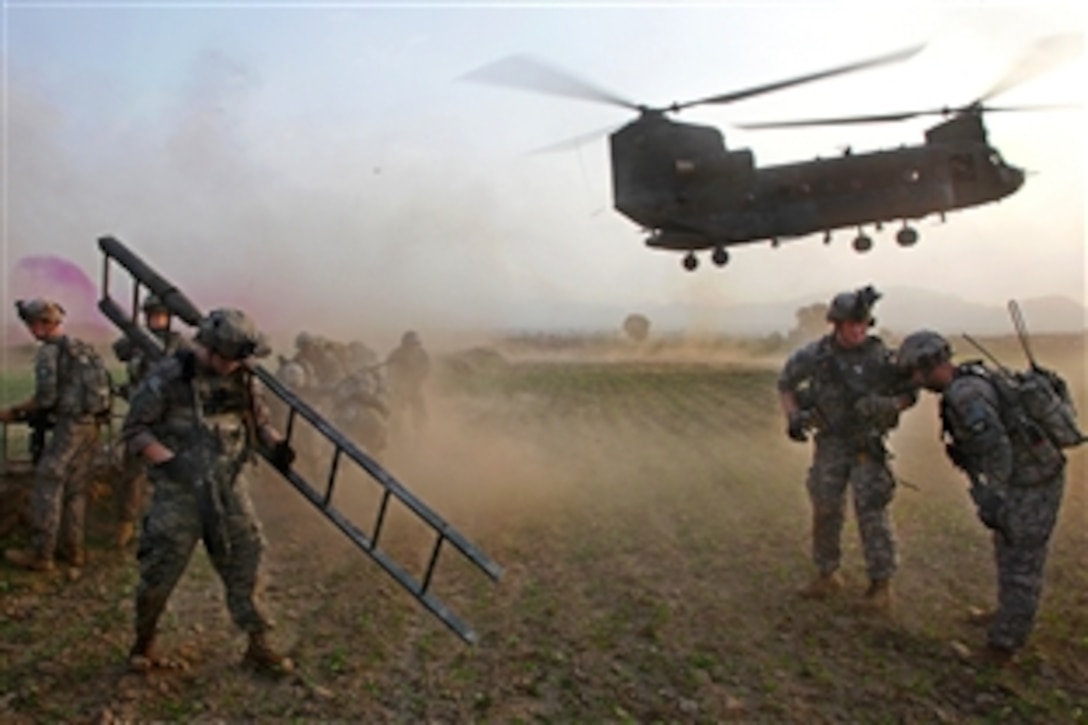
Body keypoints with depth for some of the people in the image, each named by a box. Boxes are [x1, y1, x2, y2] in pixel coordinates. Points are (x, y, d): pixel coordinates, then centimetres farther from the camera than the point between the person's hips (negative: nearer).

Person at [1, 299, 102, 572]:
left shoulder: (49, 351, -9)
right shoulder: (82, 347, 15)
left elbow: (45, 398, -13)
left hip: (69, 426, -8)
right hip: (91, 424, 8)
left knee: (47, 487, 0)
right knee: (75, 489, 14)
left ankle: (40, 554, 5)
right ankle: (72, 548, 20)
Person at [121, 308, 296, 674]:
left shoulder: (241, 376, 2)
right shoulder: (166, 378, -12)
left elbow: (259, 418, 15)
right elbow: (134, 429, -8)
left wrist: (276, 443, -4)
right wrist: (170, 461, -20)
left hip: (230, 488, 4)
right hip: (180, 492, -4)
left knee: (244, 564, 6)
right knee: (161, 568, 6)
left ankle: (258, 644, 17)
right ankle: (144, 641, 32)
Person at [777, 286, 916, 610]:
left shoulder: (880, 356, -14)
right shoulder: (814, 354, -11)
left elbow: (909, 395, -3)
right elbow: (785, 382, 6)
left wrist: (887, 405, -24)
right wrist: (792, 418, -9)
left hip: (868, 445, -2)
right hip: (830, 443, 2)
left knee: (872, 510, -7)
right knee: (826, 509, 4)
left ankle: (881, 583, 7)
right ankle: (827, 575, 21)